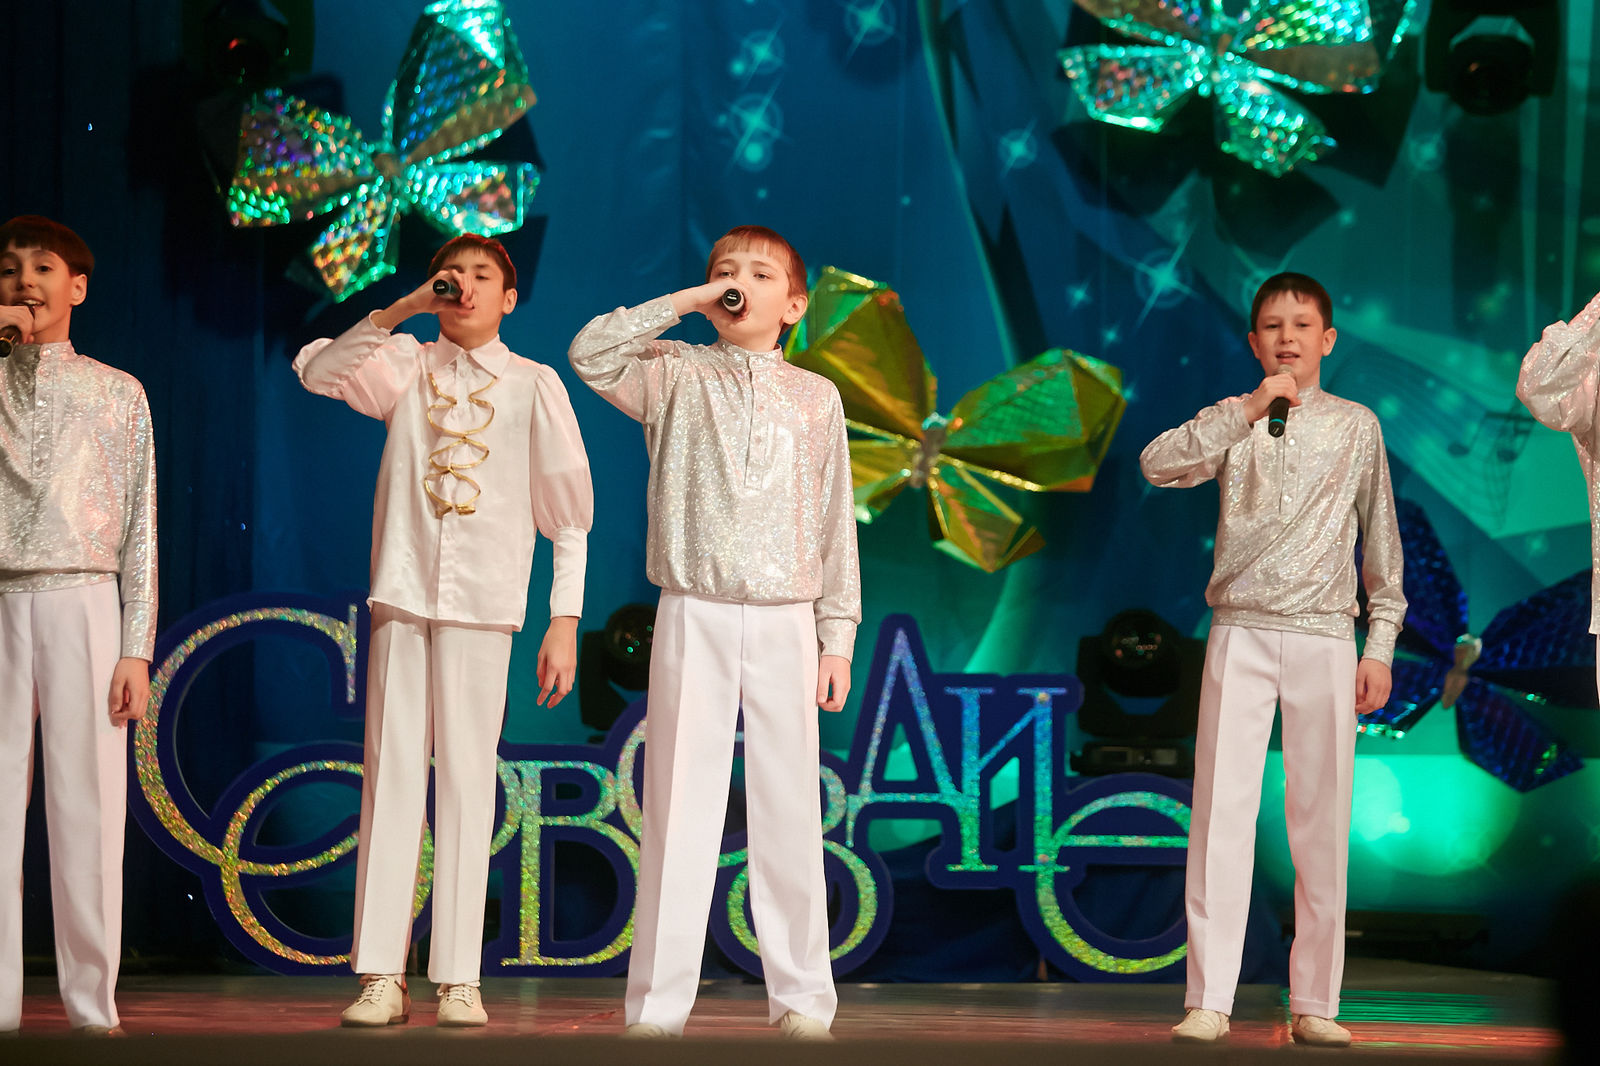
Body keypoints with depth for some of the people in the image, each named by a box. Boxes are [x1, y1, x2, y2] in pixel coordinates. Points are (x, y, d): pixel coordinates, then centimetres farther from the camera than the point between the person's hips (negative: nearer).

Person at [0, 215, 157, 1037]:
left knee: (87, 804, -4)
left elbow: (141, 528, 8)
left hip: (82, 599, -1)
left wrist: (137, 648, -1)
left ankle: (91, 1001, -1)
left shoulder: (117, 394, 12)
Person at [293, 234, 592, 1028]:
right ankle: (381, 977, -2)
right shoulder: (407, 367, 12)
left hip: (483, 603, -2)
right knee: (391, 773, -2)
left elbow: (568, 514, 6)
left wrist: (565, 619, 1)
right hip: (402, 594, 2)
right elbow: (316, 369, -4)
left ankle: (458, 979, 0)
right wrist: (400, 310, -8)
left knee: (467, 779, -3)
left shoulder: (533, 385, 7)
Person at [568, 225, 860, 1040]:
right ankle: (658, 999, 1)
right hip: (694, 615, -1)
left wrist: (837, 634, 5)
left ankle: (801, 994, 10)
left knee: (789, 807, 3)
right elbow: (590, 354, -10)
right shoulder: (678, 375, 7)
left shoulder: (816, 398, 11)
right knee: (680, 804, -2)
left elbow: (835, 522, 10)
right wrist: (684, 304, -6)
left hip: (784, 621, 1)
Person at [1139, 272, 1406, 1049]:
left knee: (1322, 821, 1)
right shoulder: (1233, 422, 7)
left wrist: (1381, 645, 7)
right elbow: (1157, 464, -12)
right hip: (1241, 634, -1)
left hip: (1324, 638, 1)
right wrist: (1251, 409, -18)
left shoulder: (1356, 426, 9)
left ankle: (1314, 1004, 7)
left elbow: (1382, 544, 13)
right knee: (1222, 814, -6)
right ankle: (1209, 1001, -5)